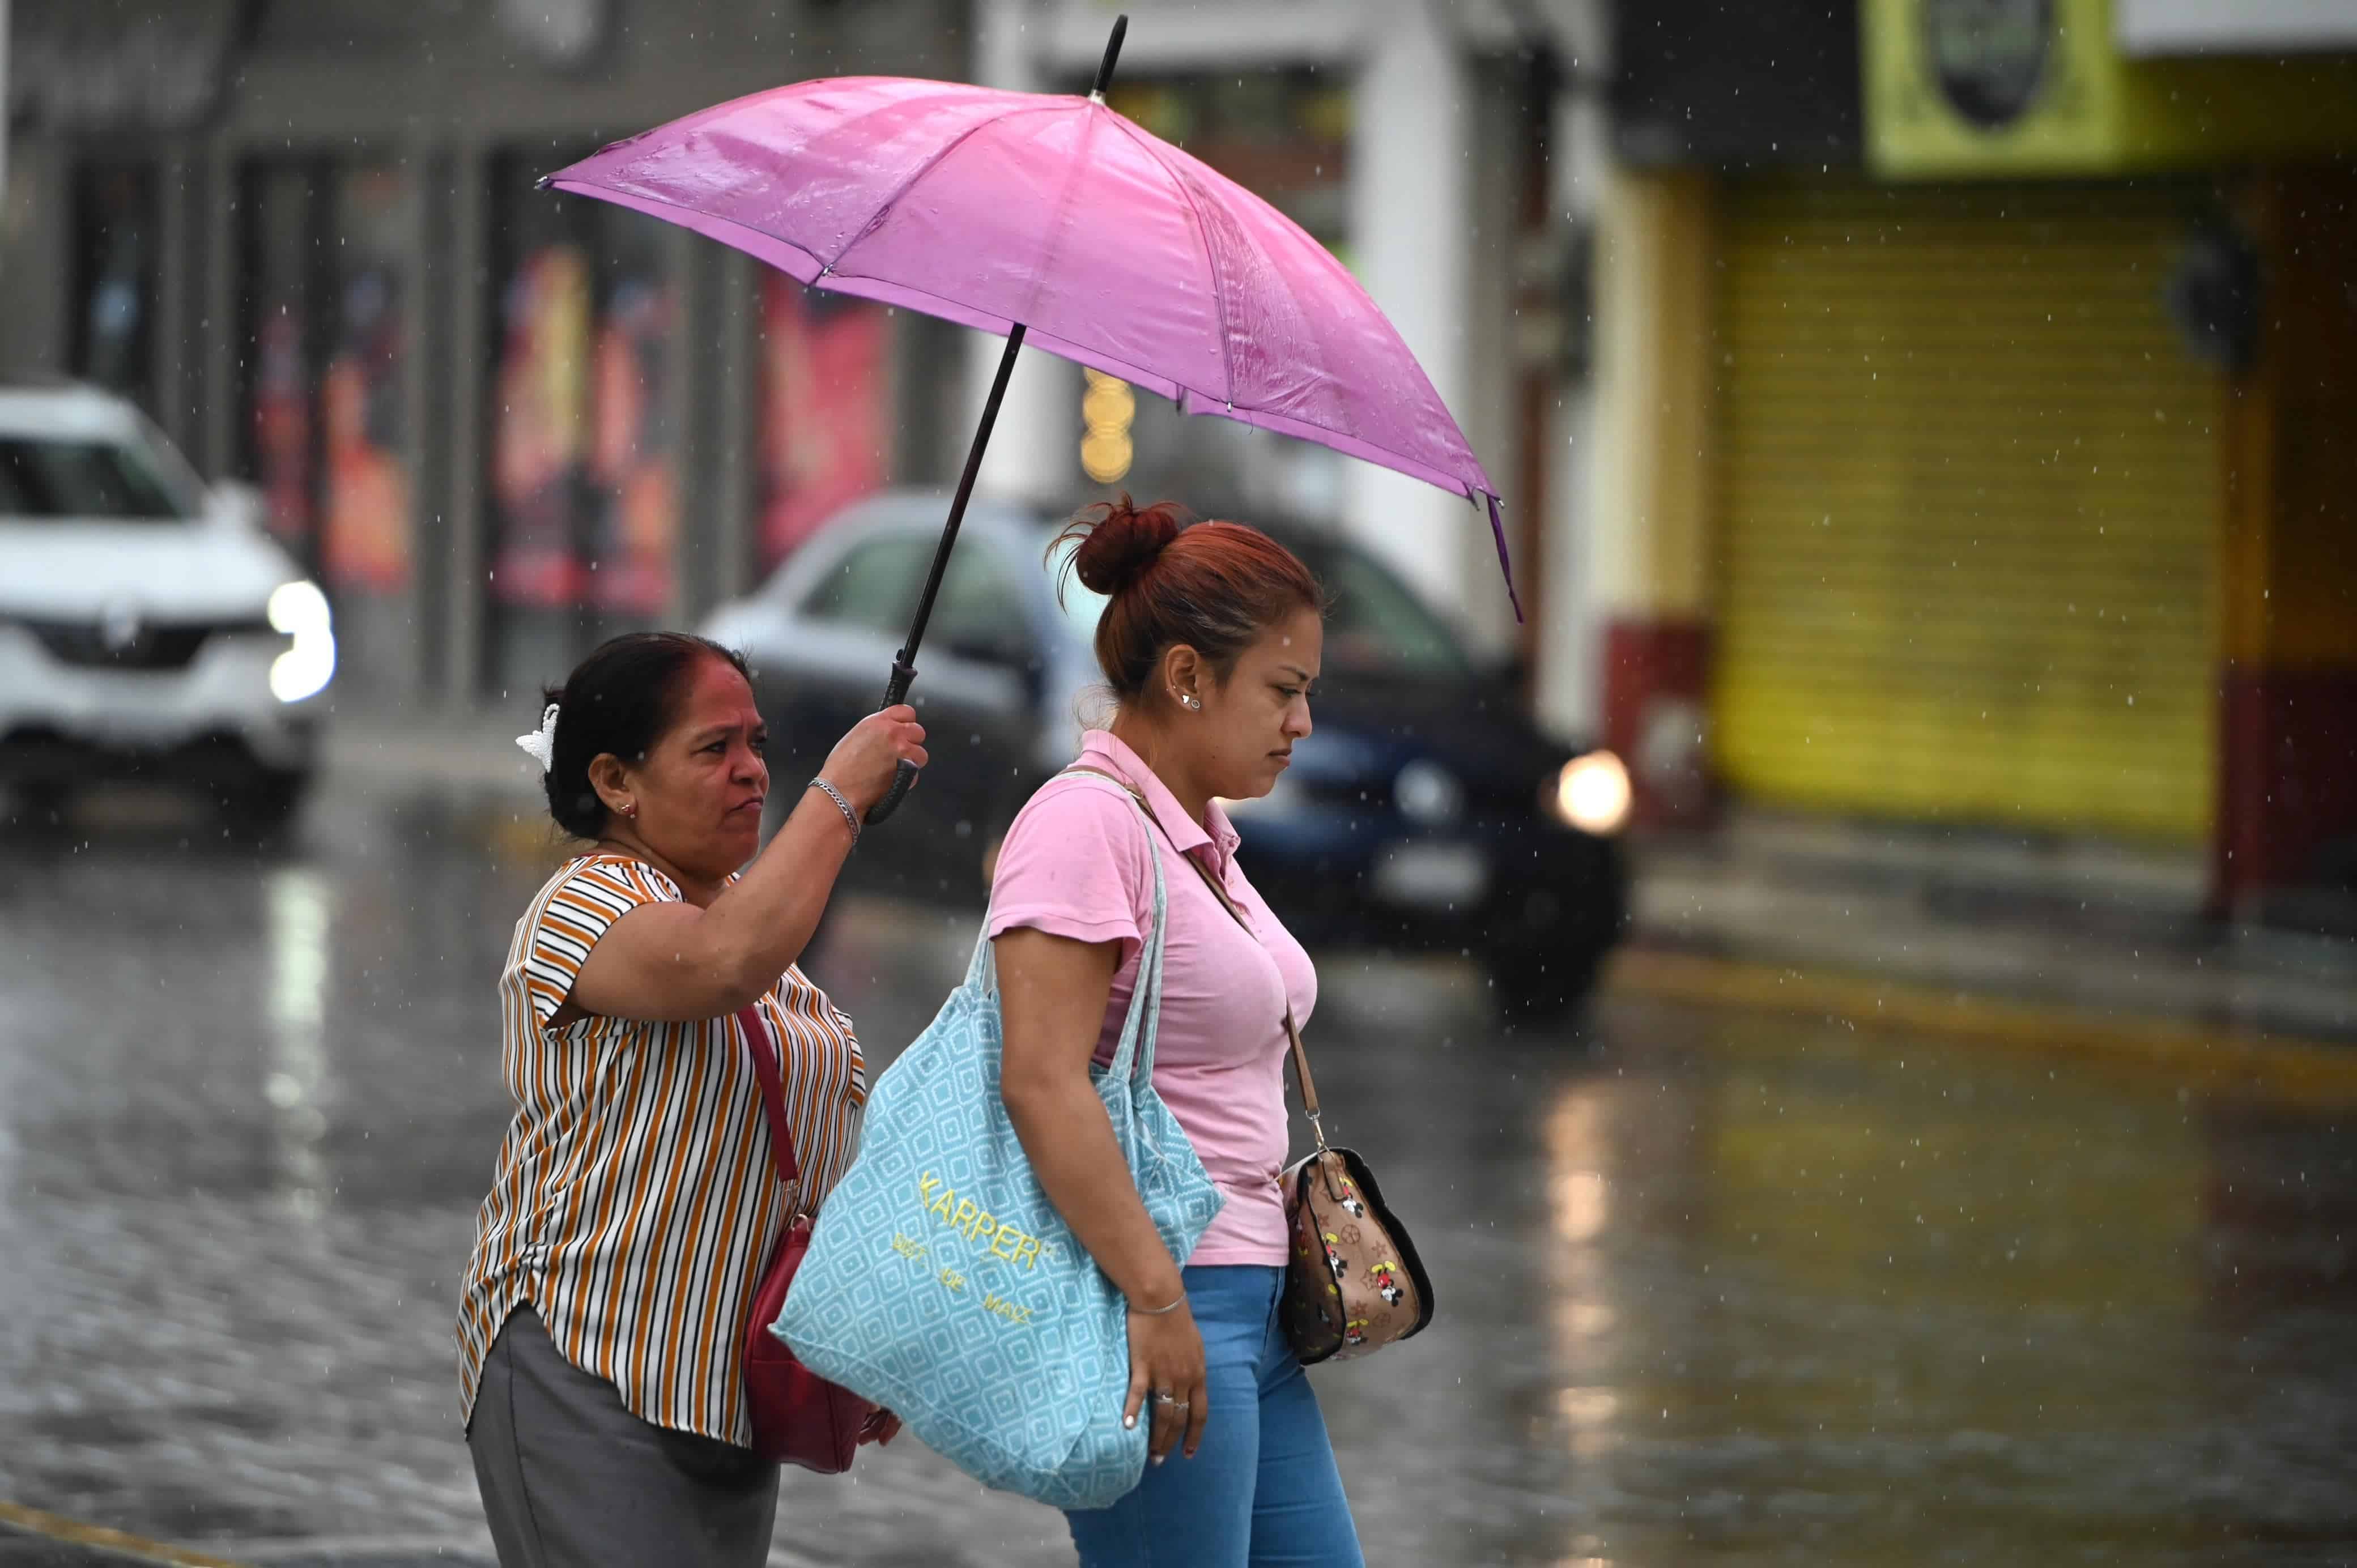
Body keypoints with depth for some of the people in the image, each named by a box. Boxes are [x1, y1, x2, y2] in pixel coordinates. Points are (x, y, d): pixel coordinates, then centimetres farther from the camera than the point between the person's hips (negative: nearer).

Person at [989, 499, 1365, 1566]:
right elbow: (1041, 1082, -22)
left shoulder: (1201, 834, 17)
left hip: (1250, 1311, 10)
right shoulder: (1086, 824, -13)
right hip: (1158, 1315, -10)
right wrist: (1155, 1299, -25)